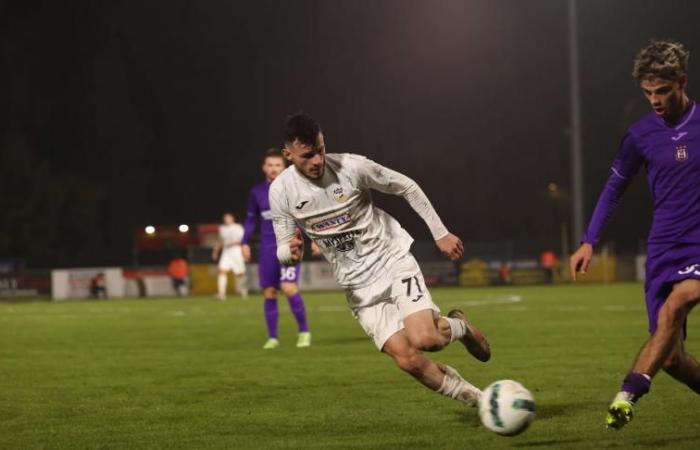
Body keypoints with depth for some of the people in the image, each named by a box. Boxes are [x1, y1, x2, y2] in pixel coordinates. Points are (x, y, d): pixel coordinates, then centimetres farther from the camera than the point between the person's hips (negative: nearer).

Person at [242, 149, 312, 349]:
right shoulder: (256, 192, 7)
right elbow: (251, 220, 16)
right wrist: (245, 242, 6)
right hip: (267, 248, 3)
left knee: (289, 287, -18)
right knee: (269, 292, 2)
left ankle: (304, 331, -4)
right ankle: (272, 338, 11)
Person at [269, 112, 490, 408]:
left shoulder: (351, 167, -15)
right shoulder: (280, 191, -9)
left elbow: (407, 187, 0)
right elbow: (284, 251, 0)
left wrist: (440, 233, 1)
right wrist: (291, 251, -26)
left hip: (393, 259, -2)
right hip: (358, 285, 2)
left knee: (424, 339, -23)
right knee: (407, 358, -14)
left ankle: (459, 327, 14)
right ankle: (477, 400, 5)